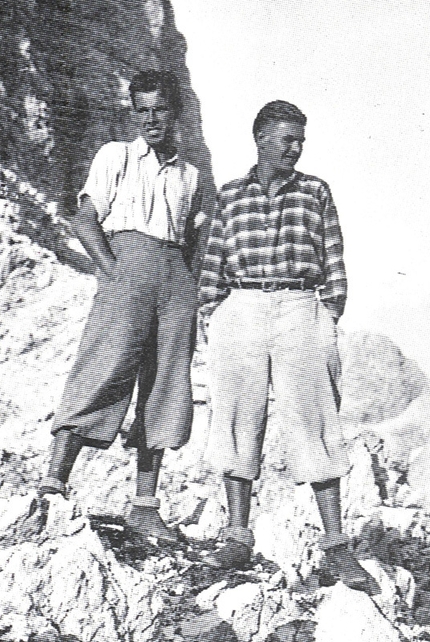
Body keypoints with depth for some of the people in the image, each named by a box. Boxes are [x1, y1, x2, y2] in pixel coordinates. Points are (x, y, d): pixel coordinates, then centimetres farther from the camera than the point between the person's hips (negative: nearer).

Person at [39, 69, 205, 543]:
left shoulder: (189, 174, 23)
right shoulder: (115, 156, 12)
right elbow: (85, 220, 2)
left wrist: (189, 289, 6)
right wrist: (113, 272, -11)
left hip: (177, 275, 4)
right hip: (128, 260, -4)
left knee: (165, 387, 0)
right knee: (107, 367, -21)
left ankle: (144, 507, 4)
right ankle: (54, 479, -22)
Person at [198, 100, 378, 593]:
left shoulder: (315, 192, 10)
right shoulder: (230, 196, 11)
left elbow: (333, 263, 8)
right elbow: (214, 265, 12)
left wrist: (329, 320, 0)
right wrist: (212, 321, 4)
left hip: (300, 312, -1)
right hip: (240, 313, 1)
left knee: (313, 423, -5)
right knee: (239, 419, 3)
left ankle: (336, 546, -1)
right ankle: (238, 539, 12)